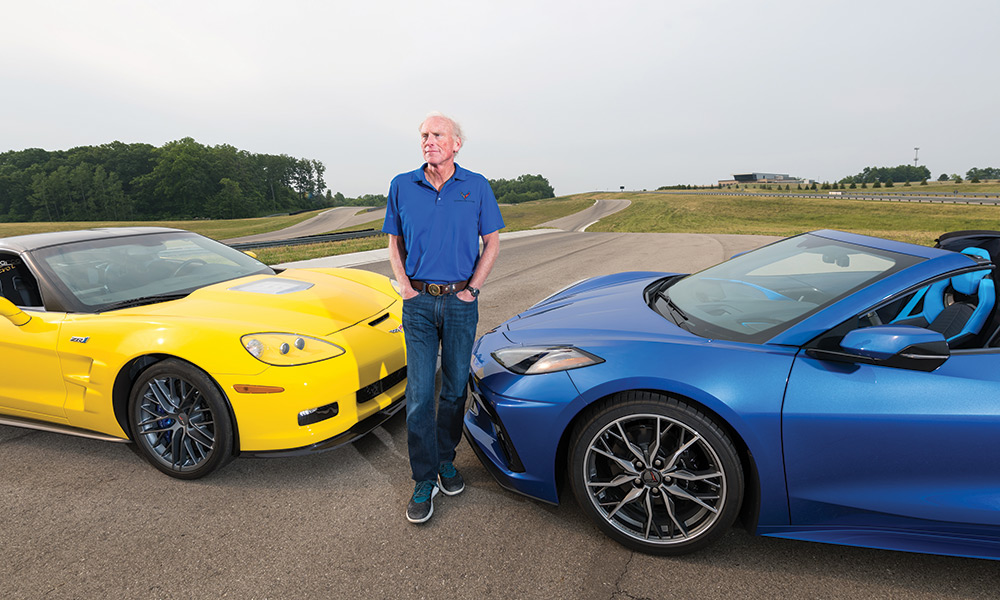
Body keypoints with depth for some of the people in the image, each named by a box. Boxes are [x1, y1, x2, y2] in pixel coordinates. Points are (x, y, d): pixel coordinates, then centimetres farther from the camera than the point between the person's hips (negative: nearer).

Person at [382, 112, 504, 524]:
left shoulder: (476, 187, 2)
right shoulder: (402, 186, 5)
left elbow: (492, 243, 5)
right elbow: (395, 243, 11)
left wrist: (472, 288, -4)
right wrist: (405, 287, -1)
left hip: (460, 301, 0)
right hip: (418, 303, 0)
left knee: (455, 387, 9)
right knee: (419, 392, -2)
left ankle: (445, 459, 27)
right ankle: (424, 478, 9)